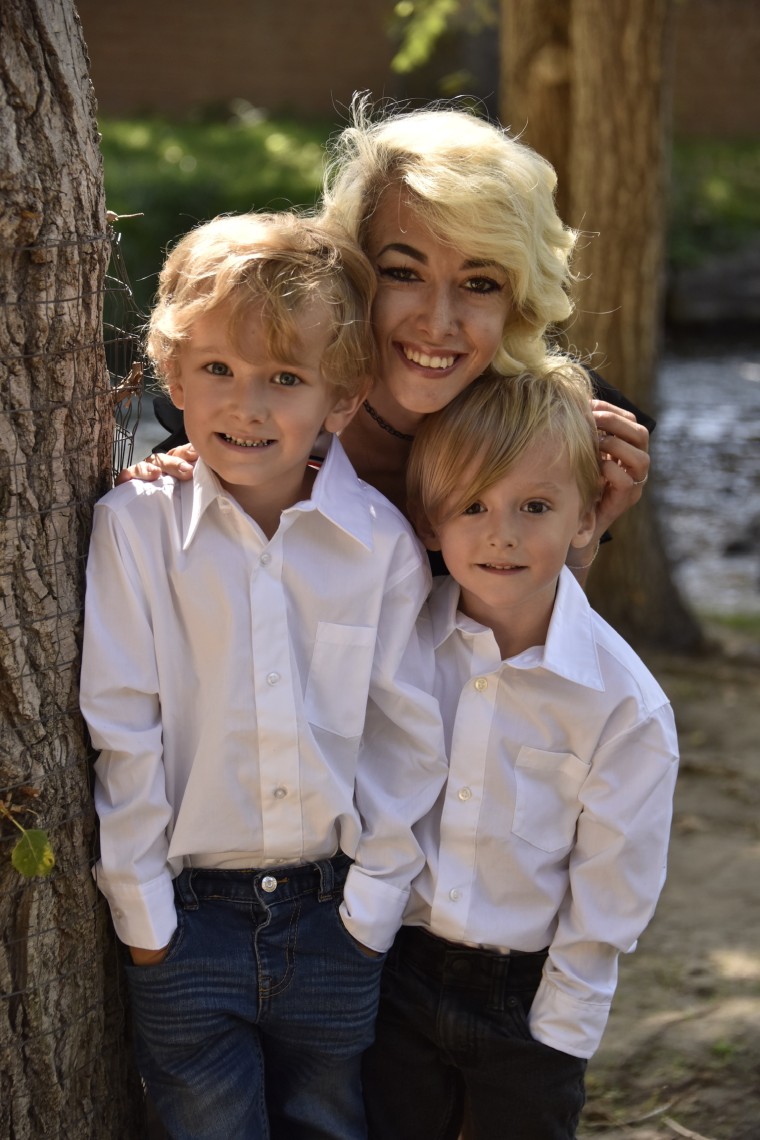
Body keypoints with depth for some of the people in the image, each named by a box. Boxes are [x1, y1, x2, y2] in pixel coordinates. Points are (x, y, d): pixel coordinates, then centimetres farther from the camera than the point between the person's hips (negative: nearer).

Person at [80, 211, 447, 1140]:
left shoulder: (381, 541, -5)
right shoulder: (133, 525, -9)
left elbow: (408, 738, 0)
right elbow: (119, 731, -7)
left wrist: (371, 901, -2)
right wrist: (143, 915, -7)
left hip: (335, 917, 2)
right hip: (189, 919, -1)